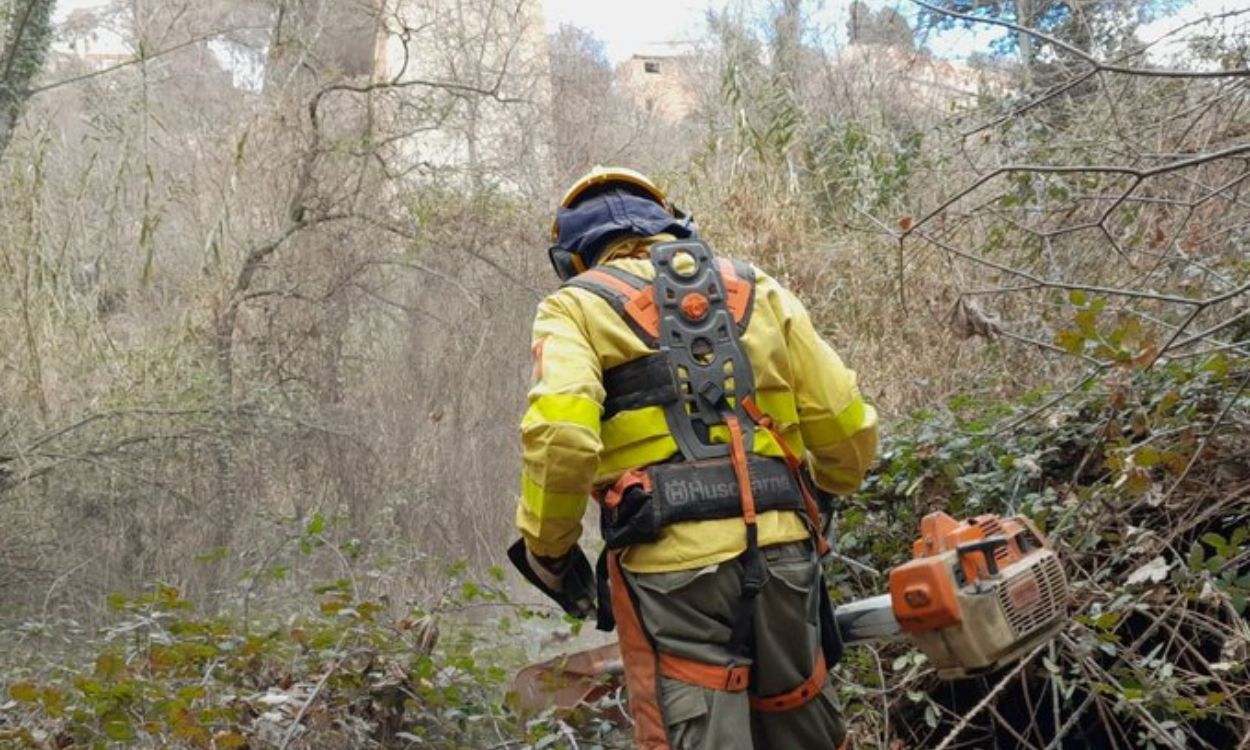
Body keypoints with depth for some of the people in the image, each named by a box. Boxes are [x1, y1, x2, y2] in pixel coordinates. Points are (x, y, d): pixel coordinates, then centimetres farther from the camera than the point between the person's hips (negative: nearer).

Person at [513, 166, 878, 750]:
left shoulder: (578, 305, 5)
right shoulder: (759, 292, 16)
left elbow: (560, 436, -13)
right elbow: (847, 426, 13)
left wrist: (547, 549, 2)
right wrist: (819, 499, 33)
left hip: (673, 569, -4)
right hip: (781, 554, 4)